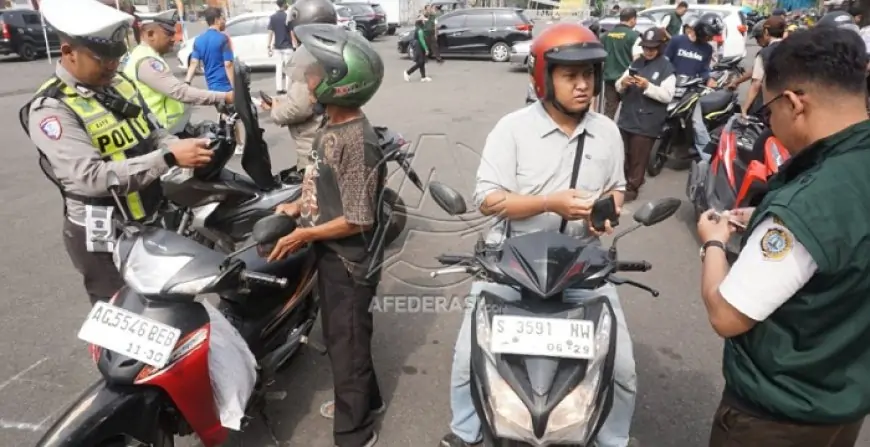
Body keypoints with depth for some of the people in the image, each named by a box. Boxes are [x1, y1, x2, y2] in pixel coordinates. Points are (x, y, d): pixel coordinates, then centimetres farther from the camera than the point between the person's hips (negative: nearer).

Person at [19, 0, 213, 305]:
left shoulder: (120, 85, 6)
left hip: (154, 219, 8)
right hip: (105, 236, -7)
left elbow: (152, 134, 12)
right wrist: (169, 158, -36)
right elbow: (92, 177, -30)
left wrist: (184, 148, -11)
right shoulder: (49, 108, -19)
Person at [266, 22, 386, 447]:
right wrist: (299, 205, 5)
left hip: (349, 261, -9)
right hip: (332, 254, 9)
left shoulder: (356, 140, -26)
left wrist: (304, 235, -19)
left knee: (347, 343, 8)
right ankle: (364, 399, 48)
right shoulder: (331, 127, 2)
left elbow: (358, 220, -26)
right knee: (339, 336, 25)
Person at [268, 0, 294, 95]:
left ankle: (279, 88, 8)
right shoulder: (288, 17, -9)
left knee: (279, 68, 8)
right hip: (287, 46, -4)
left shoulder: (272, 17, 4)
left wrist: (269, 46, 6)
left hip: (277, 47, 4)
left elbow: (271, 32, 2)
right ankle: (288, 89, -1)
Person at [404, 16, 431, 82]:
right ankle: (407, 72, 1)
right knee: (420, 63, -5)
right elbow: (422, 40, -21)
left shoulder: (418, 29, 12)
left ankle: (423, 77, 10)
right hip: (419, 48, -10)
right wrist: (426, 49, -18)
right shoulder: (420, 30, -18)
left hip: (419, 48, 10)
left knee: (422, 63, 9)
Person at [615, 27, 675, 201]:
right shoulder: (636, 63, 12)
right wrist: (623, 83, -12)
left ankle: (632, 187, 17)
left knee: (638, 158, 4)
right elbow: (618, 87, 11)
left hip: (646, 123, -5)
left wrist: (648, 86, -24)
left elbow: (667, 96, -13)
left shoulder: (666, 68, -5)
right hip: (626, 118, 5)